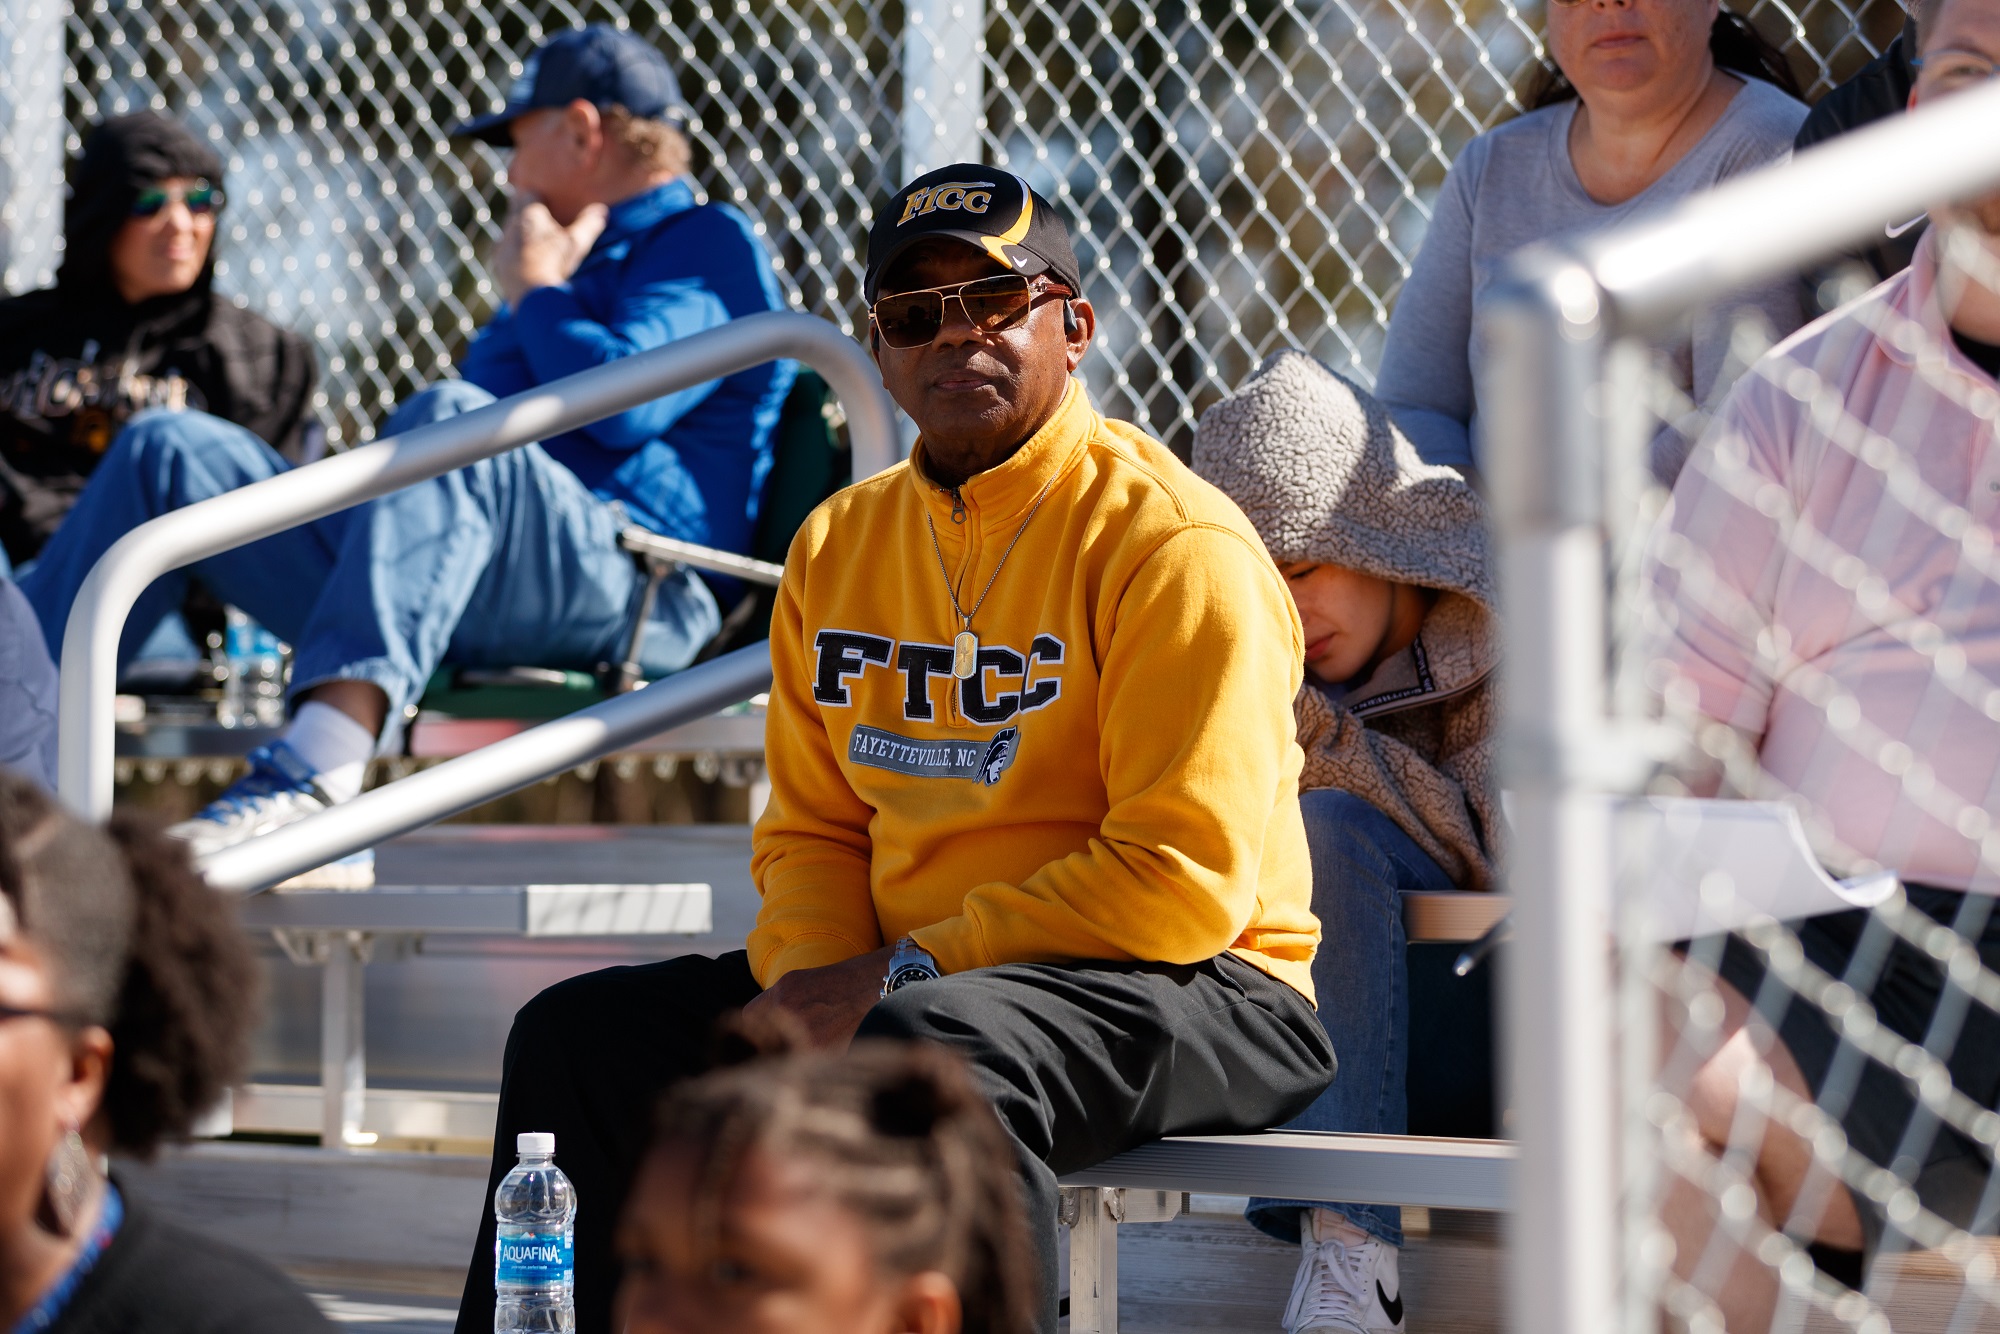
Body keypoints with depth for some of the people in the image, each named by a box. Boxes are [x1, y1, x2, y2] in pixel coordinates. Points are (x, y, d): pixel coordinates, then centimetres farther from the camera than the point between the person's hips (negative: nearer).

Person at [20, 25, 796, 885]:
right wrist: (531, 295, 12)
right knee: (170, 454, 4)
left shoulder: (706, 244, 8)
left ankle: (310, 780, -59)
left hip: (626, 592, -9)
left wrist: (535, 292, 4)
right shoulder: (569, 257, 34)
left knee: (451, 422, -39)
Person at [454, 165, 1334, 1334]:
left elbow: (1184, 883, -19)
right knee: (584, 1036, 1)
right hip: (899, 984, 8)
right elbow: (813, 829, 15)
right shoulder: (843, 544, 12)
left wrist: (907, 971, -19)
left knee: (933, 1045, -38)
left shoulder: (1173, 543, -12)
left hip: (1188, 991, -8)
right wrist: (812, 989, -8)